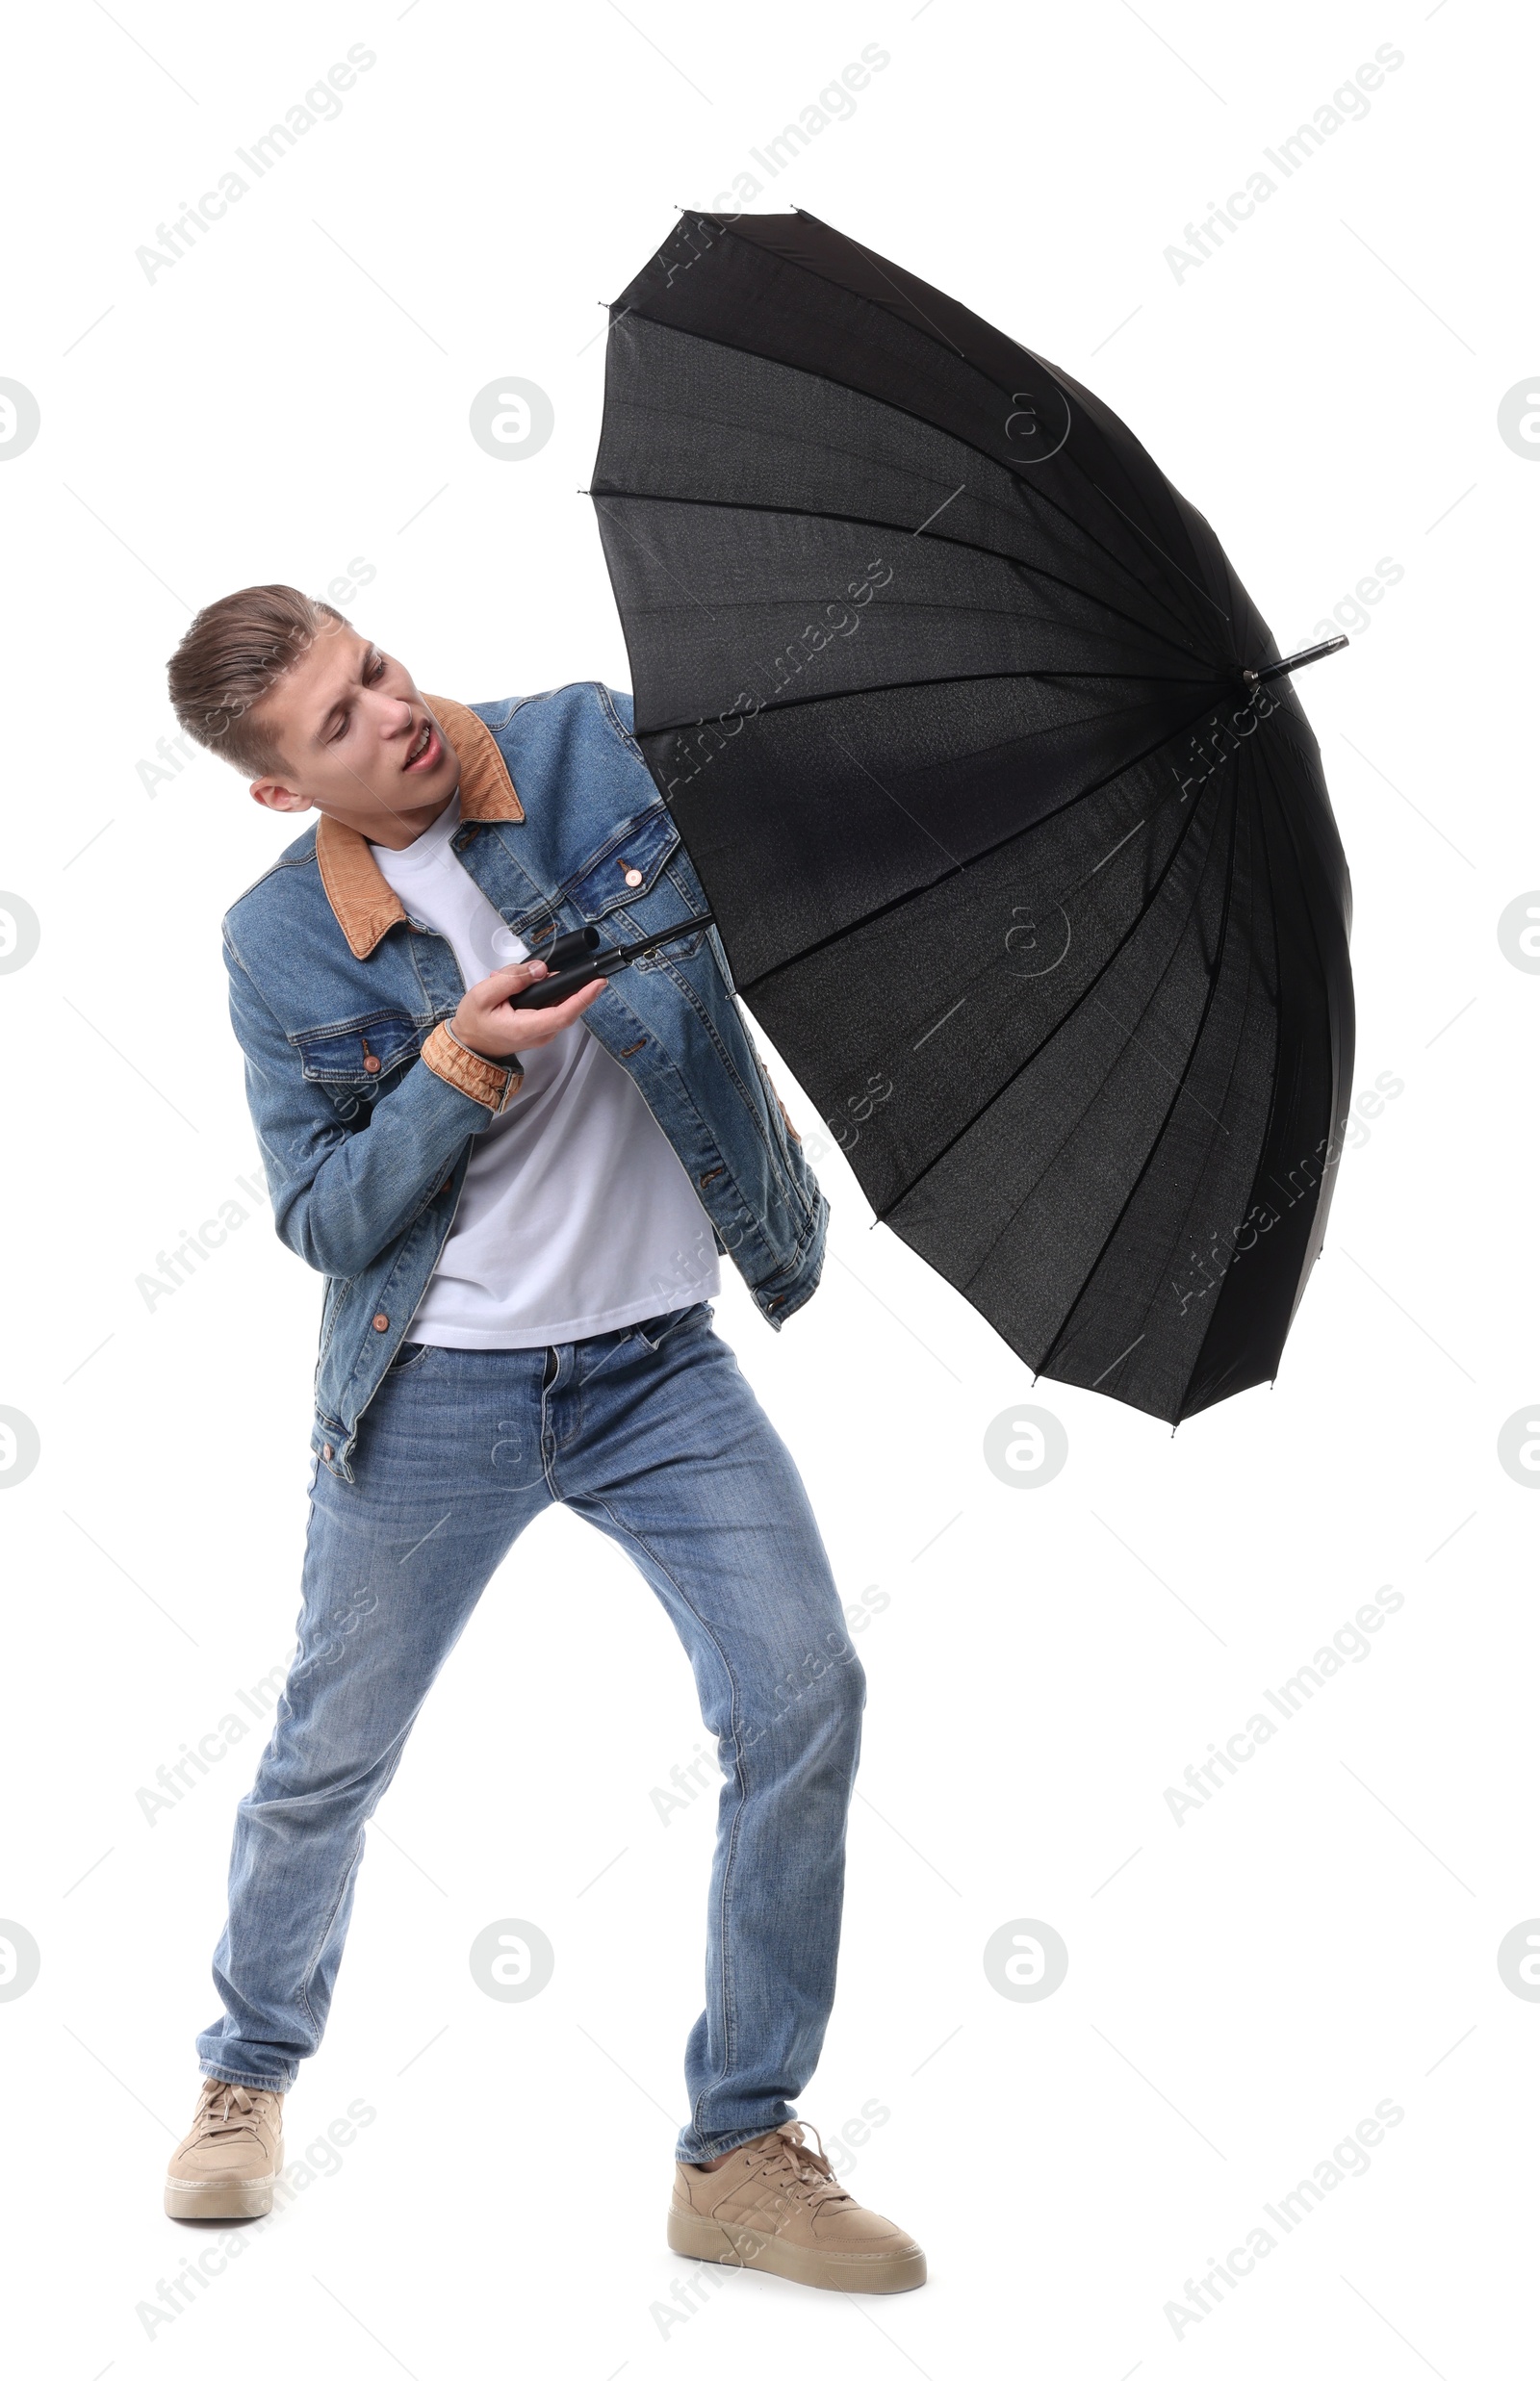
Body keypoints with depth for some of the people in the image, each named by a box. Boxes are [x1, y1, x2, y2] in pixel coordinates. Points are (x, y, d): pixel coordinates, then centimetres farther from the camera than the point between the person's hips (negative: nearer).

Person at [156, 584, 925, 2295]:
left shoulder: (602, 746, -6)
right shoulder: (280, 946, -6)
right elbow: (325, 1220, -6)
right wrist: (454, 1067, -21)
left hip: (660, 1365, 1)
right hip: (434, 1393, -1)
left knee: (802, 1698, -11)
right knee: (331, 1755, 10)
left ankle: (741, 2153, 3)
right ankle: (249, 2073, 39)